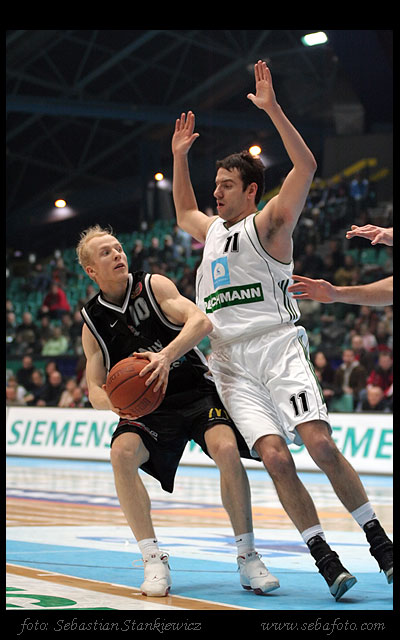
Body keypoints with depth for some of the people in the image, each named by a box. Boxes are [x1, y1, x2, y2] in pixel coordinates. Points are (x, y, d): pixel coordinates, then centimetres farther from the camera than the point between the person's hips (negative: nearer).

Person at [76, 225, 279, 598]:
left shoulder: (154, 286, -5)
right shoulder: (92, 321, 3)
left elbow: (200, 320, -20)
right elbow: (94, 388, 4)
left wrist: (166, 355, -37)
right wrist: (111, 401, -21)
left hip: (197, 393, -2)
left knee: (227, 449, -29)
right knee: (122, 453, -28)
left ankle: (247, 557, -15)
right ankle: (153, 560, -20)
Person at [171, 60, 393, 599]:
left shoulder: (268, 224, 3)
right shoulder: (212, 231, 21)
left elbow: (306, 166, -10)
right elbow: (184, 214, 45)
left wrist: (272, 109, -16)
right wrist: (179, 156, 35)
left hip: (277, 347, -4)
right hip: (230, 362, 4)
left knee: (319, 443, -20)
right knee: (274, 456, -17)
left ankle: (378, 540, -6)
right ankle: (324, 557, -13)